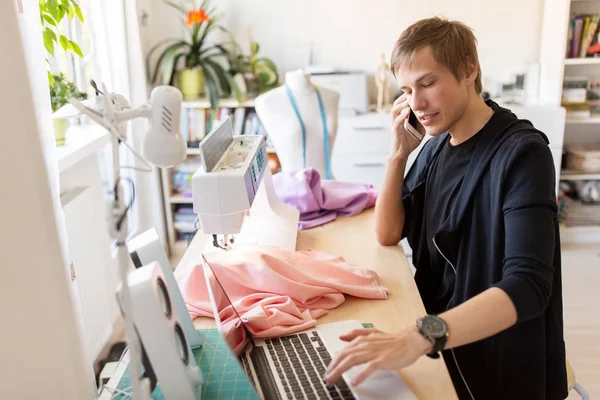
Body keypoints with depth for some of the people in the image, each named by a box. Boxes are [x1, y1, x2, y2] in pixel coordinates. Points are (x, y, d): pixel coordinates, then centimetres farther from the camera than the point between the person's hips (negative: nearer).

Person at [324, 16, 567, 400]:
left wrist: (420, 336, -48)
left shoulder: (521, 153, -22)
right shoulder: (437, 146, 1)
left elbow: (527, 287, -34)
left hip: (502, 367, -6)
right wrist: (399, 153, -11)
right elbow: (388, 234, 2)